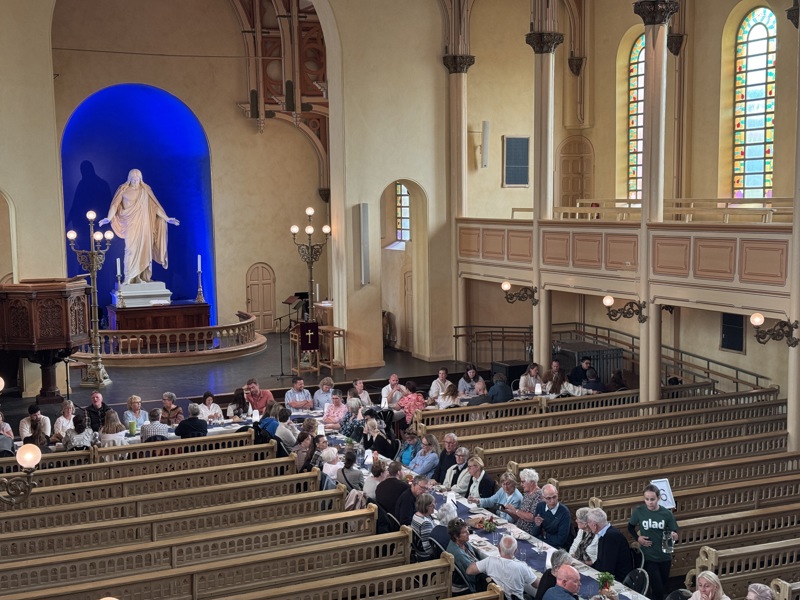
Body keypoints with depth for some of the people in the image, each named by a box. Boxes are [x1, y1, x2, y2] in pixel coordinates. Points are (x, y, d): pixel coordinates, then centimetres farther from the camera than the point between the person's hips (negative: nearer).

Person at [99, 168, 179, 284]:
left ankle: (144, 278, 3)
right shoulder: (123, 190, 2)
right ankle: (130, 279, -4)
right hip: (131, 225, -2)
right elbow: (115, 205, -4)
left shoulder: (145, 189, 7)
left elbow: (155, 206, 8)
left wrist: (167, 218, 2)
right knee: (131, 250, -7)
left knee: (144, 249, 0)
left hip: (144, 225, 2)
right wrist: (109, 218, -19)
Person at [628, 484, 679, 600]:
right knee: (658, 590, -7)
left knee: (664, 588, 17)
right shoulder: (639, 511, -10)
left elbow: (674, 534, -3)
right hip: (648, 556, -2)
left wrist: (673, 536, -25)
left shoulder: (667, 514, -9)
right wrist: (637, 538, -8)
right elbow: (630, 527, 8)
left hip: (665, 556, 2)